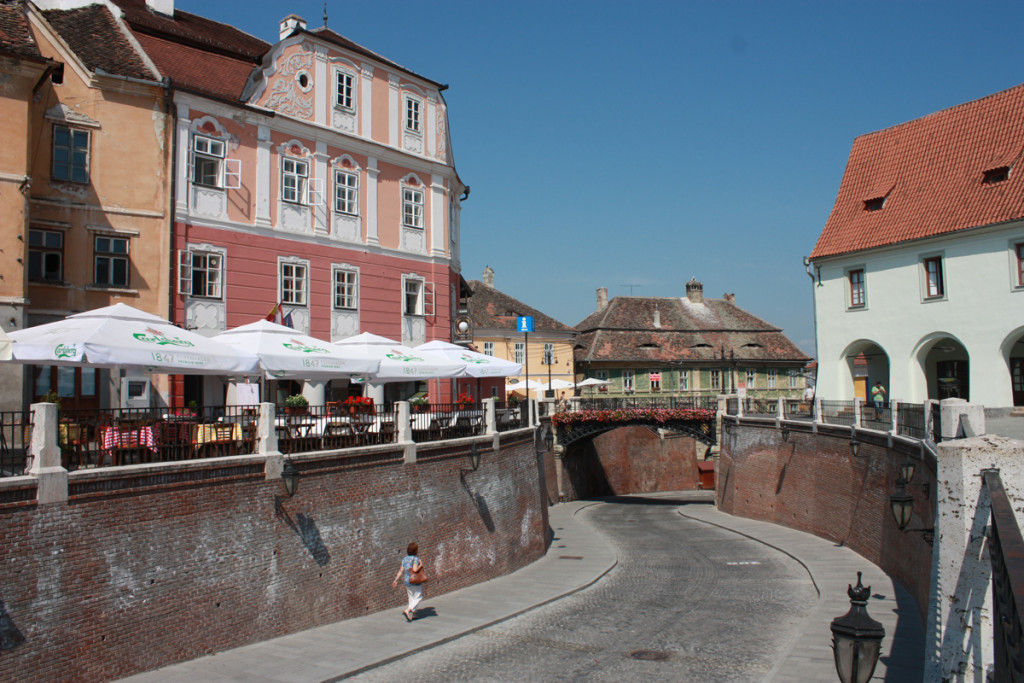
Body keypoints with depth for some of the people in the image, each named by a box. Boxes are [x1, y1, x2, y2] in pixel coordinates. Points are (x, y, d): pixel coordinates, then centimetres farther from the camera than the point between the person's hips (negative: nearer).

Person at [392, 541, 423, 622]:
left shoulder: (405, 559, 6)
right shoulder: (415, 559, -16)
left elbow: (401, 570, 4)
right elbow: (415, 569, -28)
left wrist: (396, 580, 9)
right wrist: (420, 565, -11)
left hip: (407, 581, 7)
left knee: (411, 598, 18)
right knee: (418, 597, 3)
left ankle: (412, 615, 22)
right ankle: (407, 611, -11)